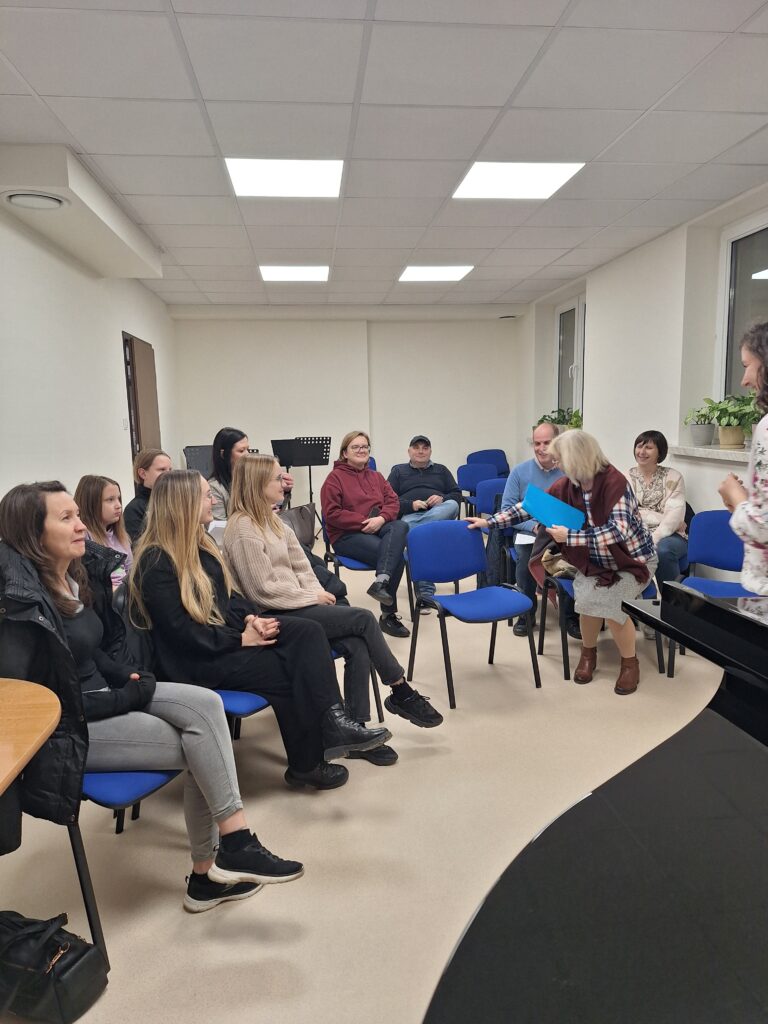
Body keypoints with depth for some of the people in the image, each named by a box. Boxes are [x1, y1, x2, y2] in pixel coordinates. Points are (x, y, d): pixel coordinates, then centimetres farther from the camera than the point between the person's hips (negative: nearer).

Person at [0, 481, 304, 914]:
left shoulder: (84, 571, 3)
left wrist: (127, 675, -2)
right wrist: (124, 697, -19)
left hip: (103, 694, 7)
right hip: (66, 728, -7)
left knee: (205, 704, -15)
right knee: (197, 746, -17)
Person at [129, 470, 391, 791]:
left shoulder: (197, 542, 10)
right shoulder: (156, 562, -17)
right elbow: (181, 632, -21)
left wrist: (250, 617, -5)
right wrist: (241, 639, -17)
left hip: (226, 633, 8)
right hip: (197, 658, -8)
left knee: (309, 632, -14)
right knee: (287, 670, -18)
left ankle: (332, 723, -24)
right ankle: (305, 764, 1)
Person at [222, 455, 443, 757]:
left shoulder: (270, 519, 12)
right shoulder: (243, 528, -14)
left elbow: (300, 566, 14)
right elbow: (263, 590, -17)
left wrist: (316, 592, -4)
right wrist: (311, 598, -11)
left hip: (295, 604, 8)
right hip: (274, 616, -8)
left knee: (357, 646, -15)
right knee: (364, 619, -15)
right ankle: (402, 693, 1)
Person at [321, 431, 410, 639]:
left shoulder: (376, 476, 20)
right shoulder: (335, 477, 1)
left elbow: (393, 501, 9)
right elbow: (331, 513, -9)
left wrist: (381, 518, -15)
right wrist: (364, 522, -17)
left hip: (378, 527, 6)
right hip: (347, 535, -6)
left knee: (401, 526, -30)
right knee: (396, 556, -28)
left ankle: (381, 581, -40)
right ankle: (388, 614, -19)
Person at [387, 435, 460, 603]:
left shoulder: (441, 470, 27)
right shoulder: (398, 470, 22)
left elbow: (457, 495, 18)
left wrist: (442, 498, -5)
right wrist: (411, 505, -10)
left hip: (440, 514, 2)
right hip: (410, 515, -2)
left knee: (452, 506, -34)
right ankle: (426, 593, -38)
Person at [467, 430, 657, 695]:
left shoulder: (613, 481, -25)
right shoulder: (566, 485, -7)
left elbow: (618, 531, -33)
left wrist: (569, 536, -33)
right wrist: (490, 522, 1)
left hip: (633, 560, -4)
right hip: (596, 561, 4)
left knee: (607, 601, -28)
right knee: (589, 597, -26)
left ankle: (630, 662, -2)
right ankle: (588, 652, 3)